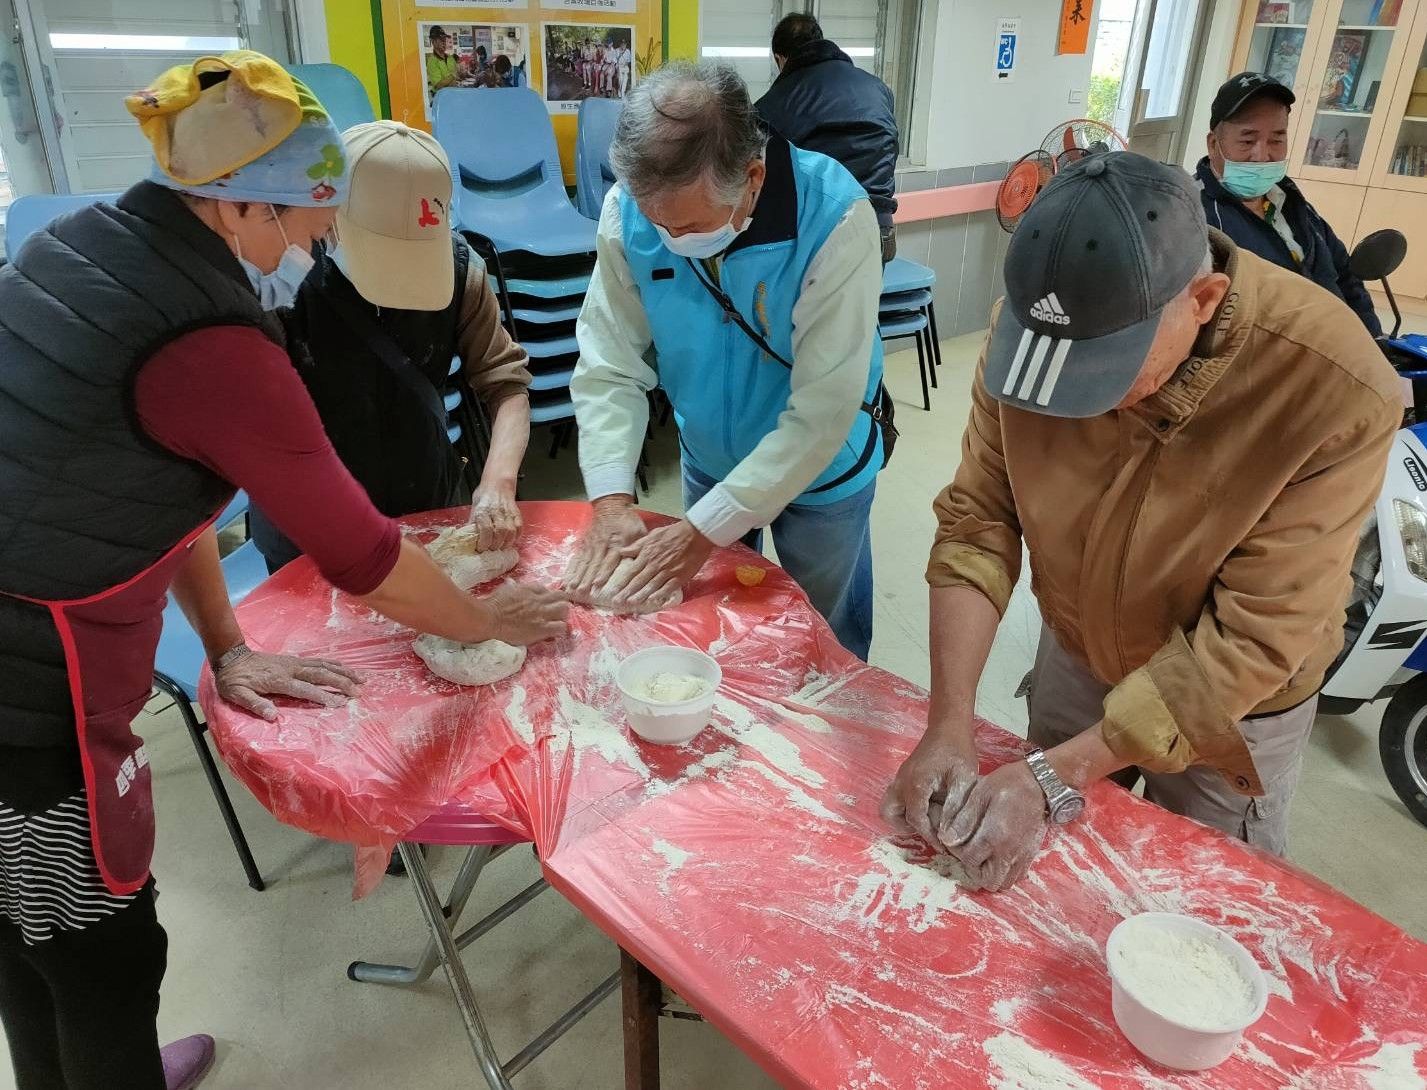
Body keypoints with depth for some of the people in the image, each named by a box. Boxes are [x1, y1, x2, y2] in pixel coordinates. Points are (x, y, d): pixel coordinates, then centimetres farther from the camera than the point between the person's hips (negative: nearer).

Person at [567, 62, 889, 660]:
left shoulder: (834, 218, -32)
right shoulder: (628, 211, -21)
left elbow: (822, 413, -31)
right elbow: (609, 366, -16)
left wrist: (706, 528, -30)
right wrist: (612, 499, -28)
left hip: (819, 470, -3)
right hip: (709, 459, 3)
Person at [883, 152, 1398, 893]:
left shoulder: (1337, 393, -33)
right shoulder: (1031, 326, -23)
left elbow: (1249, 641, -30)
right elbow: (976, 522, -19)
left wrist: (1053, 777, -31)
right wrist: (948, 729, -26)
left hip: (1230, 704, -2)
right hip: (1074, 657, 3)